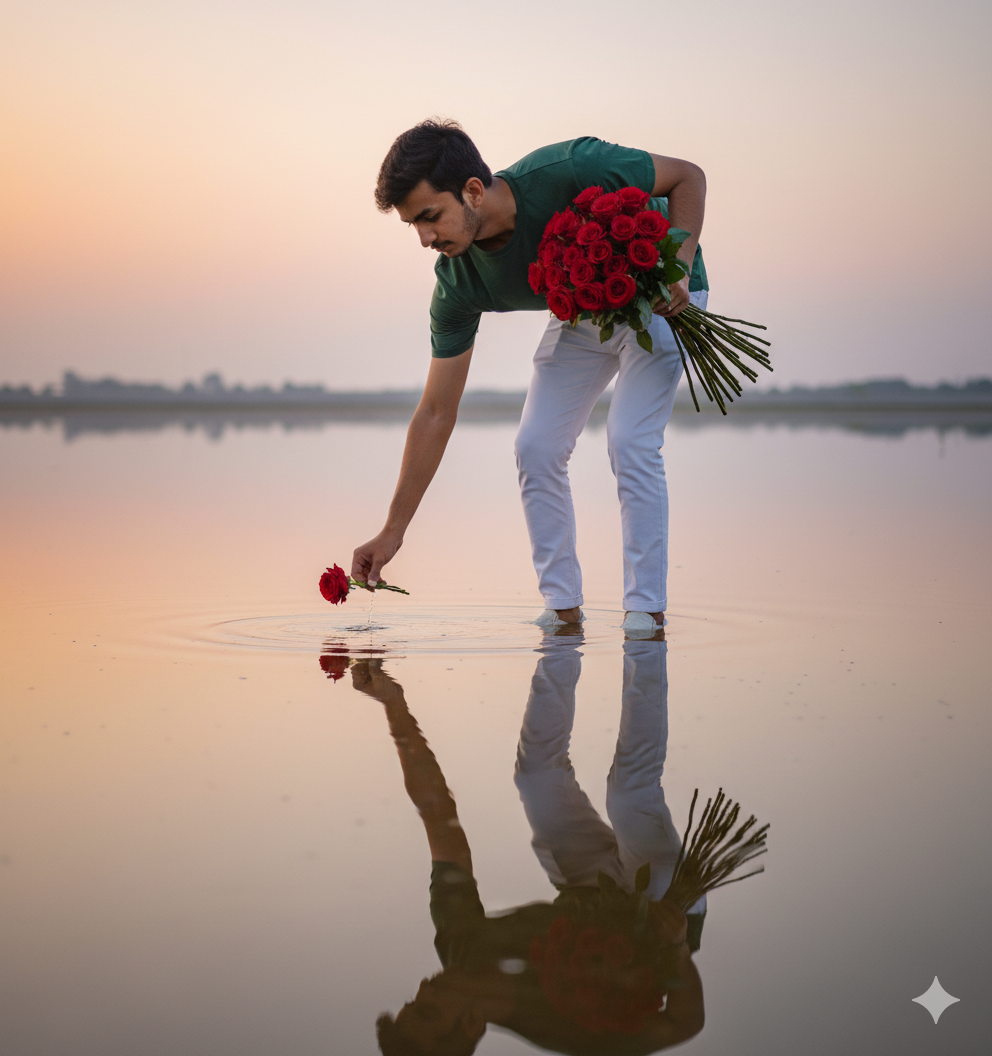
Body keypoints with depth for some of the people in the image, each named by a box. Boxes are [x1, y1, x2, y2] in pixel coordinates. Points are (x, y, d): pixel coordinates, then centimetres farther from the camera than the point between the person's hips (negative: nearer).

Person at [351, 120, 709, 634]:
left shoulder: (568, 171, -38)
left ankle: (646, 608, -8)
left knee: (630, 441, -20)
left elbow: (687, 176, -20)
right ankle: (562, 606, 8)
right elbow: (436, 413, -17)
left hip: (662, 298, -4)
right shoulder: (458, 283, -23)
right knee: (536, 447, -6)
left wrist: (677, 267, -35)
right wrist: (392, 531, -18)